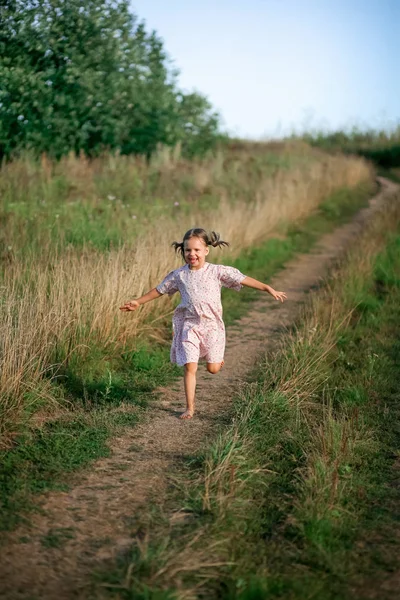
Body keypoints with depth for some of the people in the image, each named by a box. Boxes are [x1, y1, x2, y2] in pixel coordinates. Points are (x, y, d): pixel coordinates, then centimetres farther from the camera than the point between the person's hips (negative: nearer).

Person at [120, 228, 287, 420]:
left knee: (213, 368, 6)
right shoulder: (179, 275, 0)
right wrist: (138, 302, 18)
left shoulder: (217, 271, -6)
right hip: (189, 325, 1)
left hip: (211, 325, -1)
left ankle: (216, 357, 44)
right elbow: (159, 290, 14)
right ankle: (190, 408, 3)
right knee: (189, 367, -7)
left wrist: (269, 289, -13)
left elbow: (244, 279, -9)